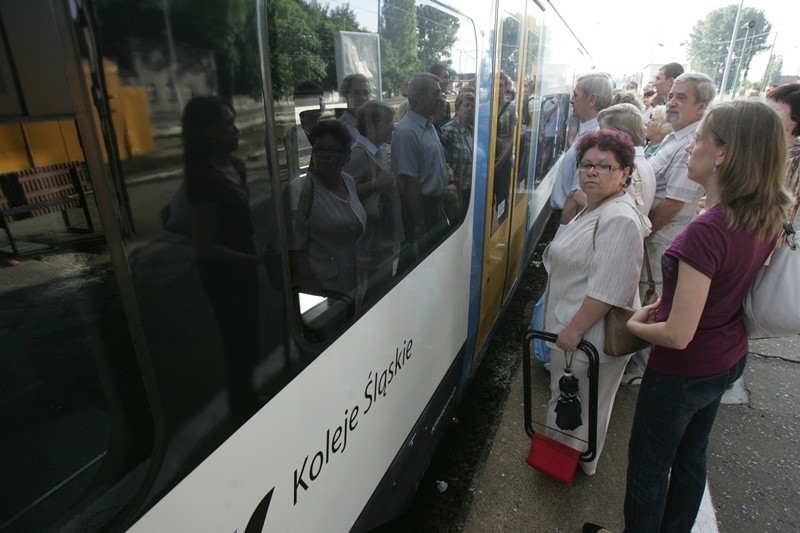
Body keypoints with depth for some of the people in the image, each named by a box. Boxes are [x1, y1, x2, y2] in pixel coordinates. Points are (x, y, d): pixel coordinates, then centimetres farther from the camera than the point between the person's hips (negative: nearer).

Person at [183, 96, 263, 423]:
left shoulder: (235, 166, 3)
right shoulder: (203, 177, -23)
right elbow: (205, 246, -22)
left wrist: (256, 255, 2)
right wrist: (257, 260, -17)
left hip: (242, 266, 9)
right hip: (222, 273, -8)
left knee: (249, 339, 23)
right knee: (238, 343, 9)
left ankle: (248, 401, 45)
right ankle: (241, 410, 33)